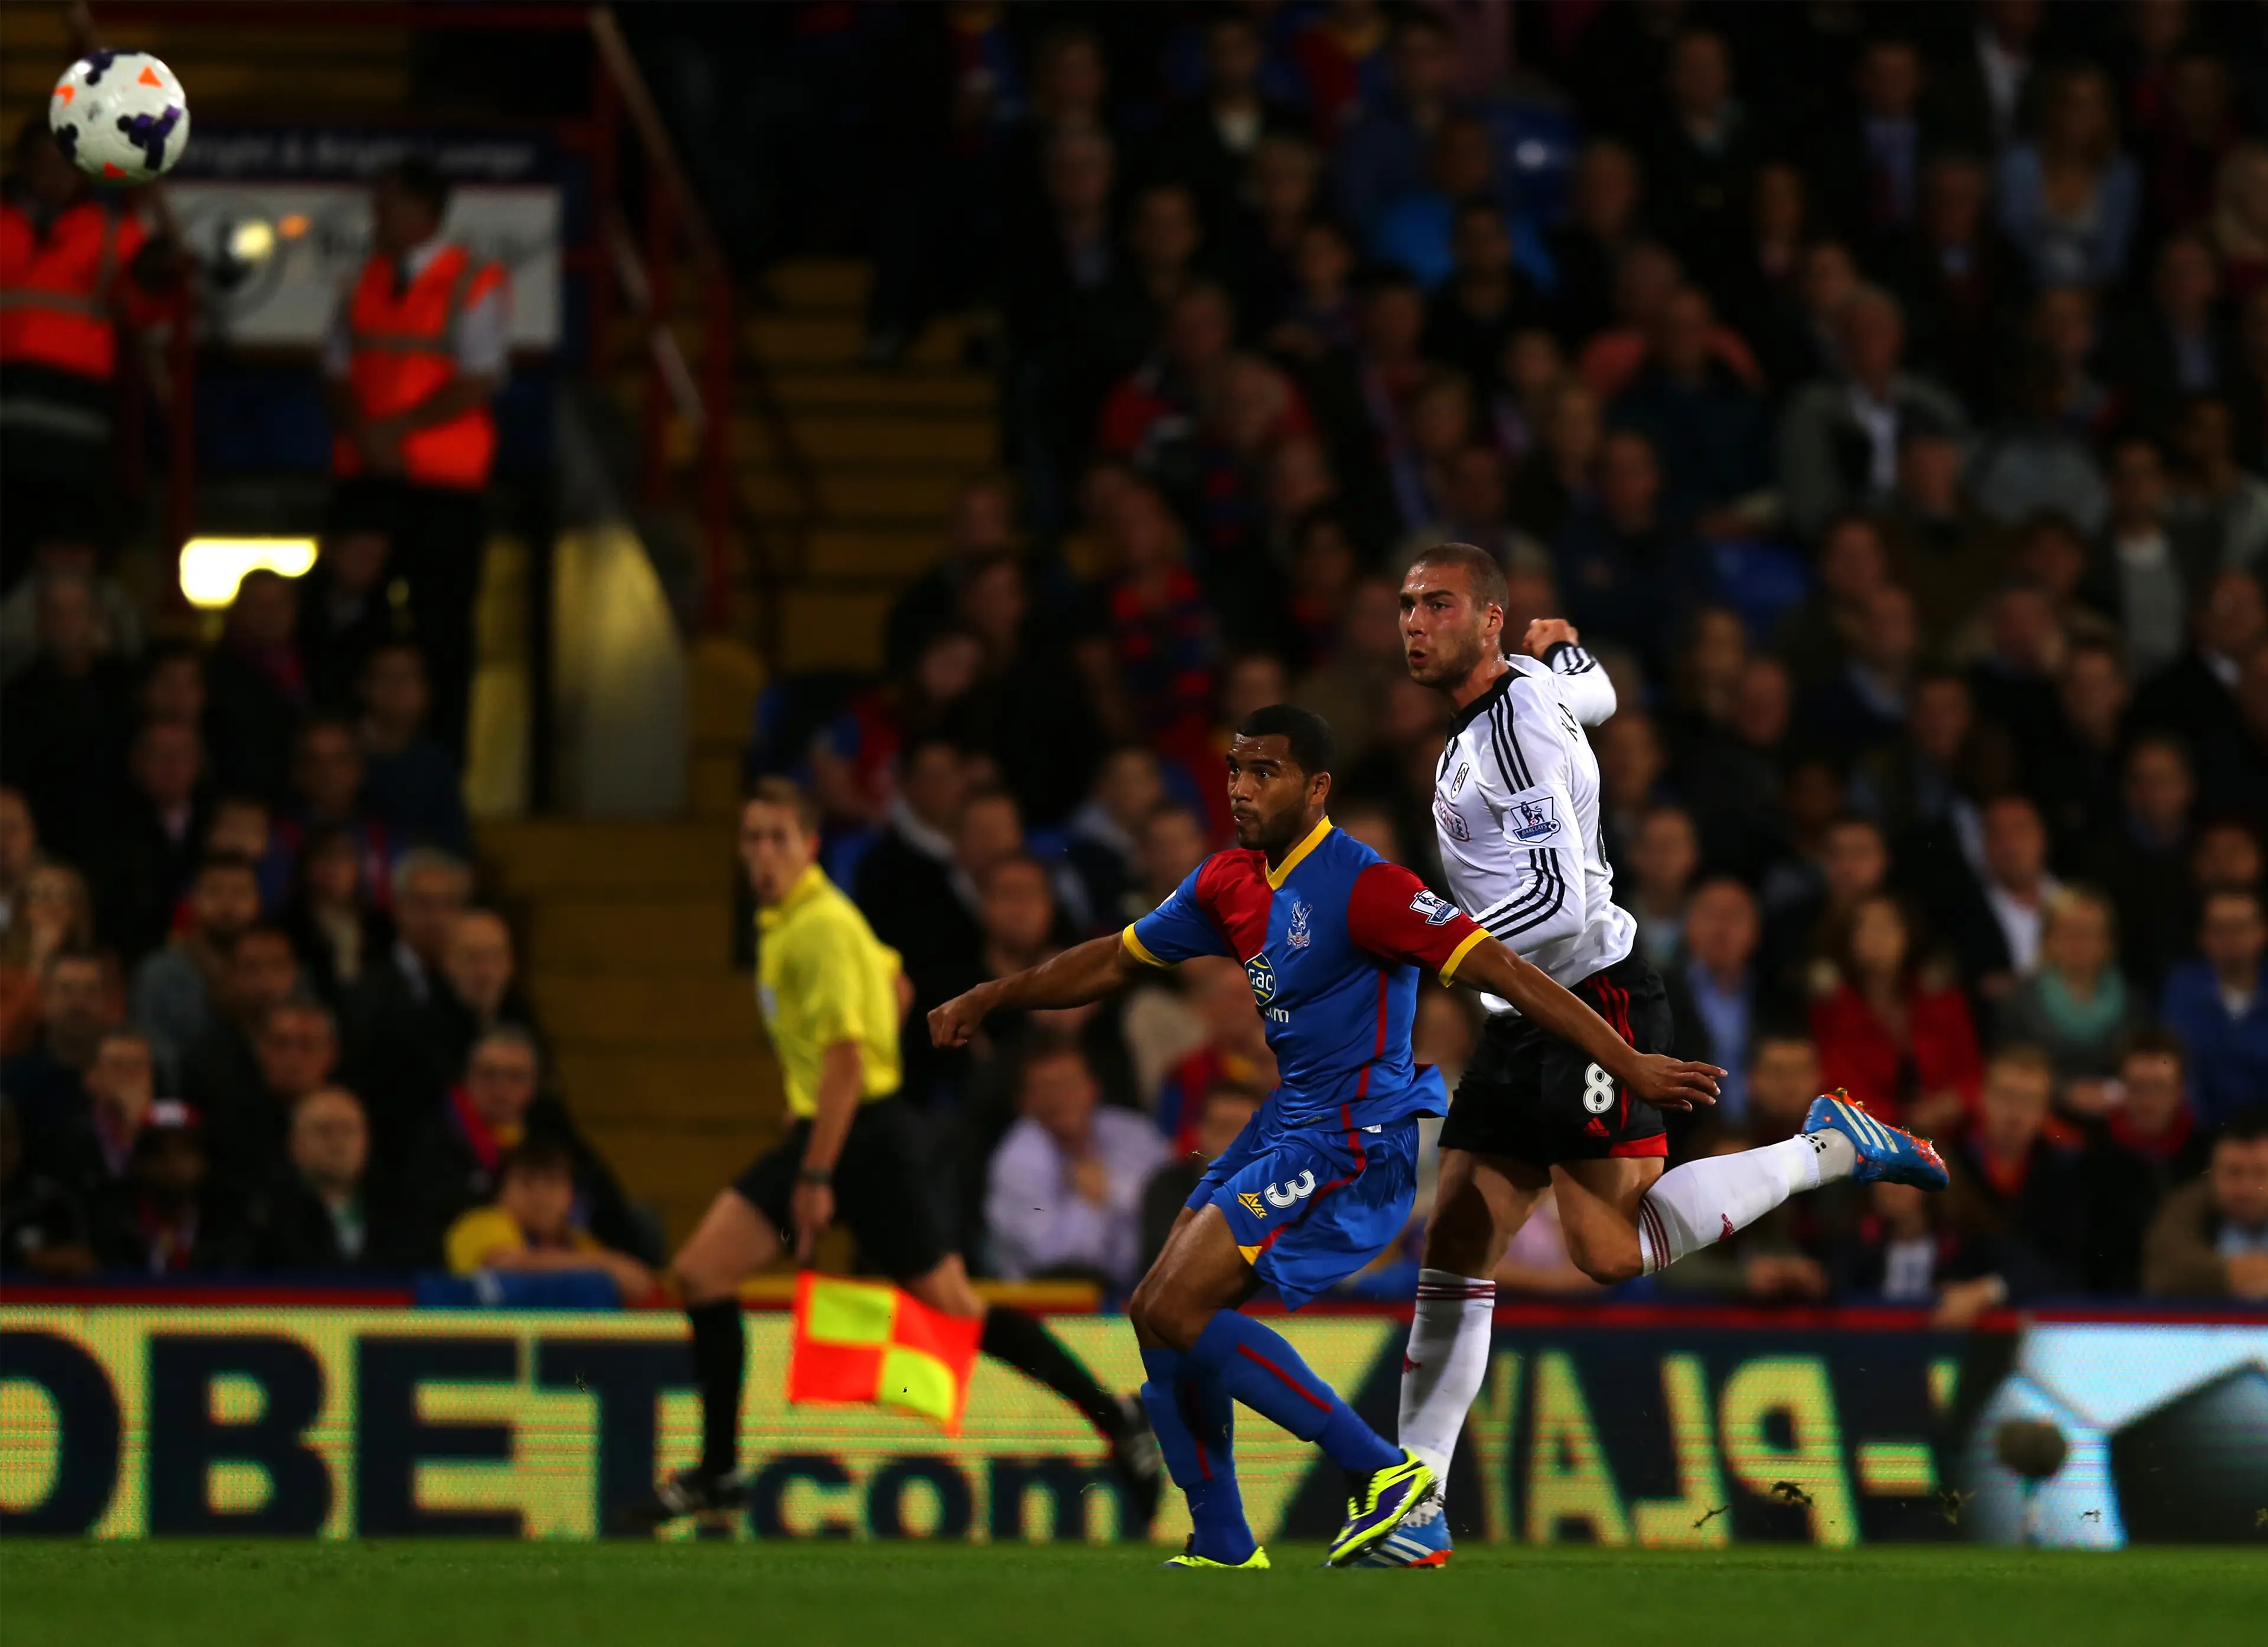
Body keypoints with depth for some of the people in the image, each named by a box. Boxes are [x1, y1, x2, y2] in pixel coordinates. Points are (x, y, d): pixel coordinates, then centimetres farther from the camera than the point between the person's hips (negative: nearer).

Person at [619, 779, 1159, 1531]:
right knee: (699, 1272, -2)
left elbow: (844, 1058, -22)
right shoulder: (781, 921, 12)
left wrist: (815, 1178, -24)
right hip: (817, 1127, 9)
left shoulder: (822, 926, -17)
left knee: (950, 1303, -4)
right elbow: (896, 986, 25)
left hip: (864, 1134, -9)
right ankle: (718, 1472, 4)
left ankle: (1113, 1416, 8)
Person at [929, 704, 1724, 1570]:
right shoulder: (1231, 881, 7)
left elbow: (1501, 969, -21)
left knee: (1177, 1310, -18)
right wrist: (990, 999, 23)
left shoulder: (1360, 885, -18)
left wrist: (1630, 1066, -25)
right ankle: (1224, 1553, 14)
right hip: (1285, 1126, 9)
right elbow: (1118, 959, 23)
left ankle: (1380, 1469, -11)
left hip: (1354, 1142, -9)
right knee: (1156, 1314, 7)